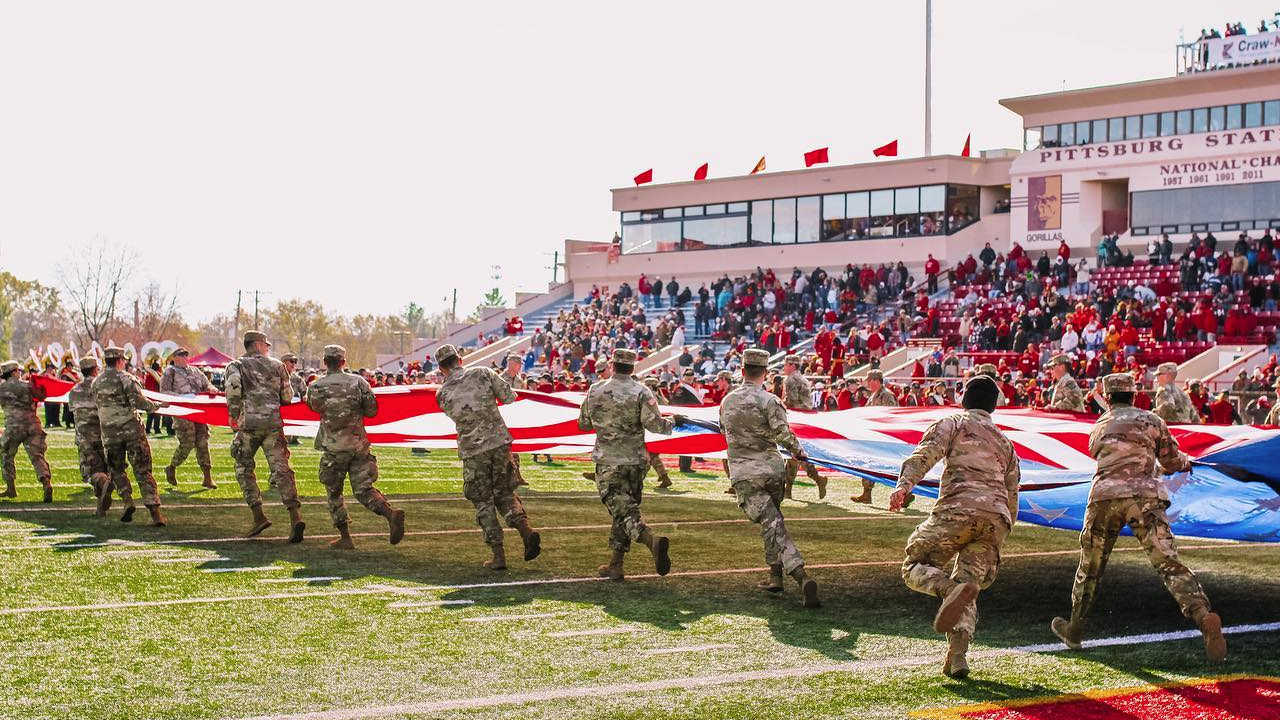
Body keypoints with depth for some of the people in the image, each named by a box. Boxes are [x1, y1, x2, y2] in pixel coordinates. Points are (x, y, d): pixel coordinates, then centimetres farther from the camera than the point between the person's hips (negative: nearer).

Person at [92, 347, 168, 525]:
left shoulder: (96, 382, 8)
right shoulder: (125, 378, -7)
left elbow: (98, 406, 14)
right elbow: (138, 401, -16)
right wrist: (156, 406, -2)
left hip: (109, 433, 3)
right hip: (132, 429, -3)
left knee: (116, 469, 21)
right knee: (142, 470, -1)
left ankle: (127, 501, 1)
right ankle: (154, 510, -7)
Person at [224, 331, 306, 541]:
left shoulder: (236, 365, 6)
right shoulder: (277, 365, 12)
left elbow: (233, 386, -15)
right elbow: (288, 397, 11)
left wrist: (233, 414, -6)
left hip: (249, 423, -1)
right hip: (274, 423, 1)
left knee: (244, 468, 16)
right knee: (280, 468, -3)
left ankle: (258, 515, 6)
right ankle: (295, 515, -19)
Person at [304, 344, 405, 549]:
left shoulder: (315, 388, -4)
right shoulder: (358, 382, -2)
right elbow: (372, 410, 1)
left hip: (333, 447, -2)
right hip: (359, 445, 2)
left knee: (334, 493, 13)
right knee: (363, 489, 5)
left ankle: (345, 538, 12)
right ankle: (391, 513, -19)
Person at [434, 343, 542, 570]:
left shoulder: (442, 394, -1)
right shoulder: (483, 373, -1)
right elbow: (510, 397, 2)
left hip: (472, 450, -1)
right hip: (500, 442, 2)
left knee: (483, 503, 9)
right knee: (504, 494, 17)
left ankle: (498, 556, 5)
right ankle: (525, 529, -9)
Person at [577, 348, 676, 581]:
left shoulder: (595, 391, 1)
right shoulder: (641, 392, -5)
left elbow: (583, 424, 12)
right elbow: (653, 424, -16)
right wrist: (672, 423, 4)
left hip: (607, 461, -2)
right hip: (636, 461, 2)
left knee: (624, 511, -8)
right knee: (624, 509, 14)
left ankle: (652, 540, -36)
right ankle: (615, 565, 15)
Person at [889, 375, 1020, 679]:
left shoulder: (953, 424, 17)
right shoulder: (1005, 442, 32)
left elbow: (926, 452, -4)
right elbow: (1012, 497, 29)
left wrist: (904, 485, -18)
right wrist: (1002, 532, 36)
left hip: (959, 508, -4)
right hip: (997, 517, 5)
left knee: (915, 567, 5)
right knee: (969, 583, 10)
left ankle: (951, 589, -28)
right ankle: (957, 656, -12)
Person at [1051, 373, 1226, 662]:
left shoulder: (1099, 426, 21)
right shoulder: (1152, 421, 14)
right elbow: (1171, 463, 19)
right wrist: (1186, 463, 44)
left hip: (1104, 497, 2)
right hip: (1144, 496, -1)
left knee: (1090, 567, 17)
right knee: (1169, 564, -12)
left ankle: (1074, 630, 30)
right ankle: (1203, 617, -32)